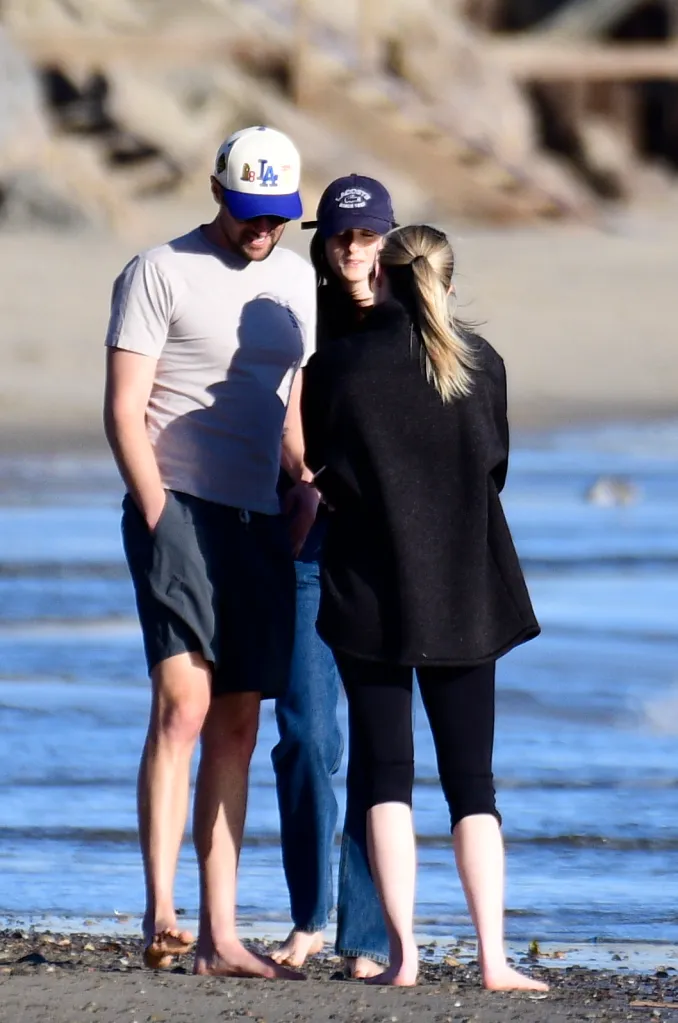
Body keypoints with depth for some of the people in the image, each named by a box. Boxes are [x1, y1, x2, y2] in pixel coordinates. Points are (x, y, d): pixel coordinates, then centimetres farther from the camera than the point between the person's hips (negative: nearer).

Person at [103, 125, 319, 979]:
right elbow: (124, 412, -6)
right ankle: (160, 911, -26)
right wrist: (161, 516, -15)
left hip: (259, 522, 7)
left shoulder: (294, 279, 18)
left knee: (237, 727, 6)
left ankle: (218, 935, 8)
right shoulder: (160, 273, -2)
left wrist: (307, 490, 12)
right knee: (182, 701, -20)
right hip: (178, 505, -6)